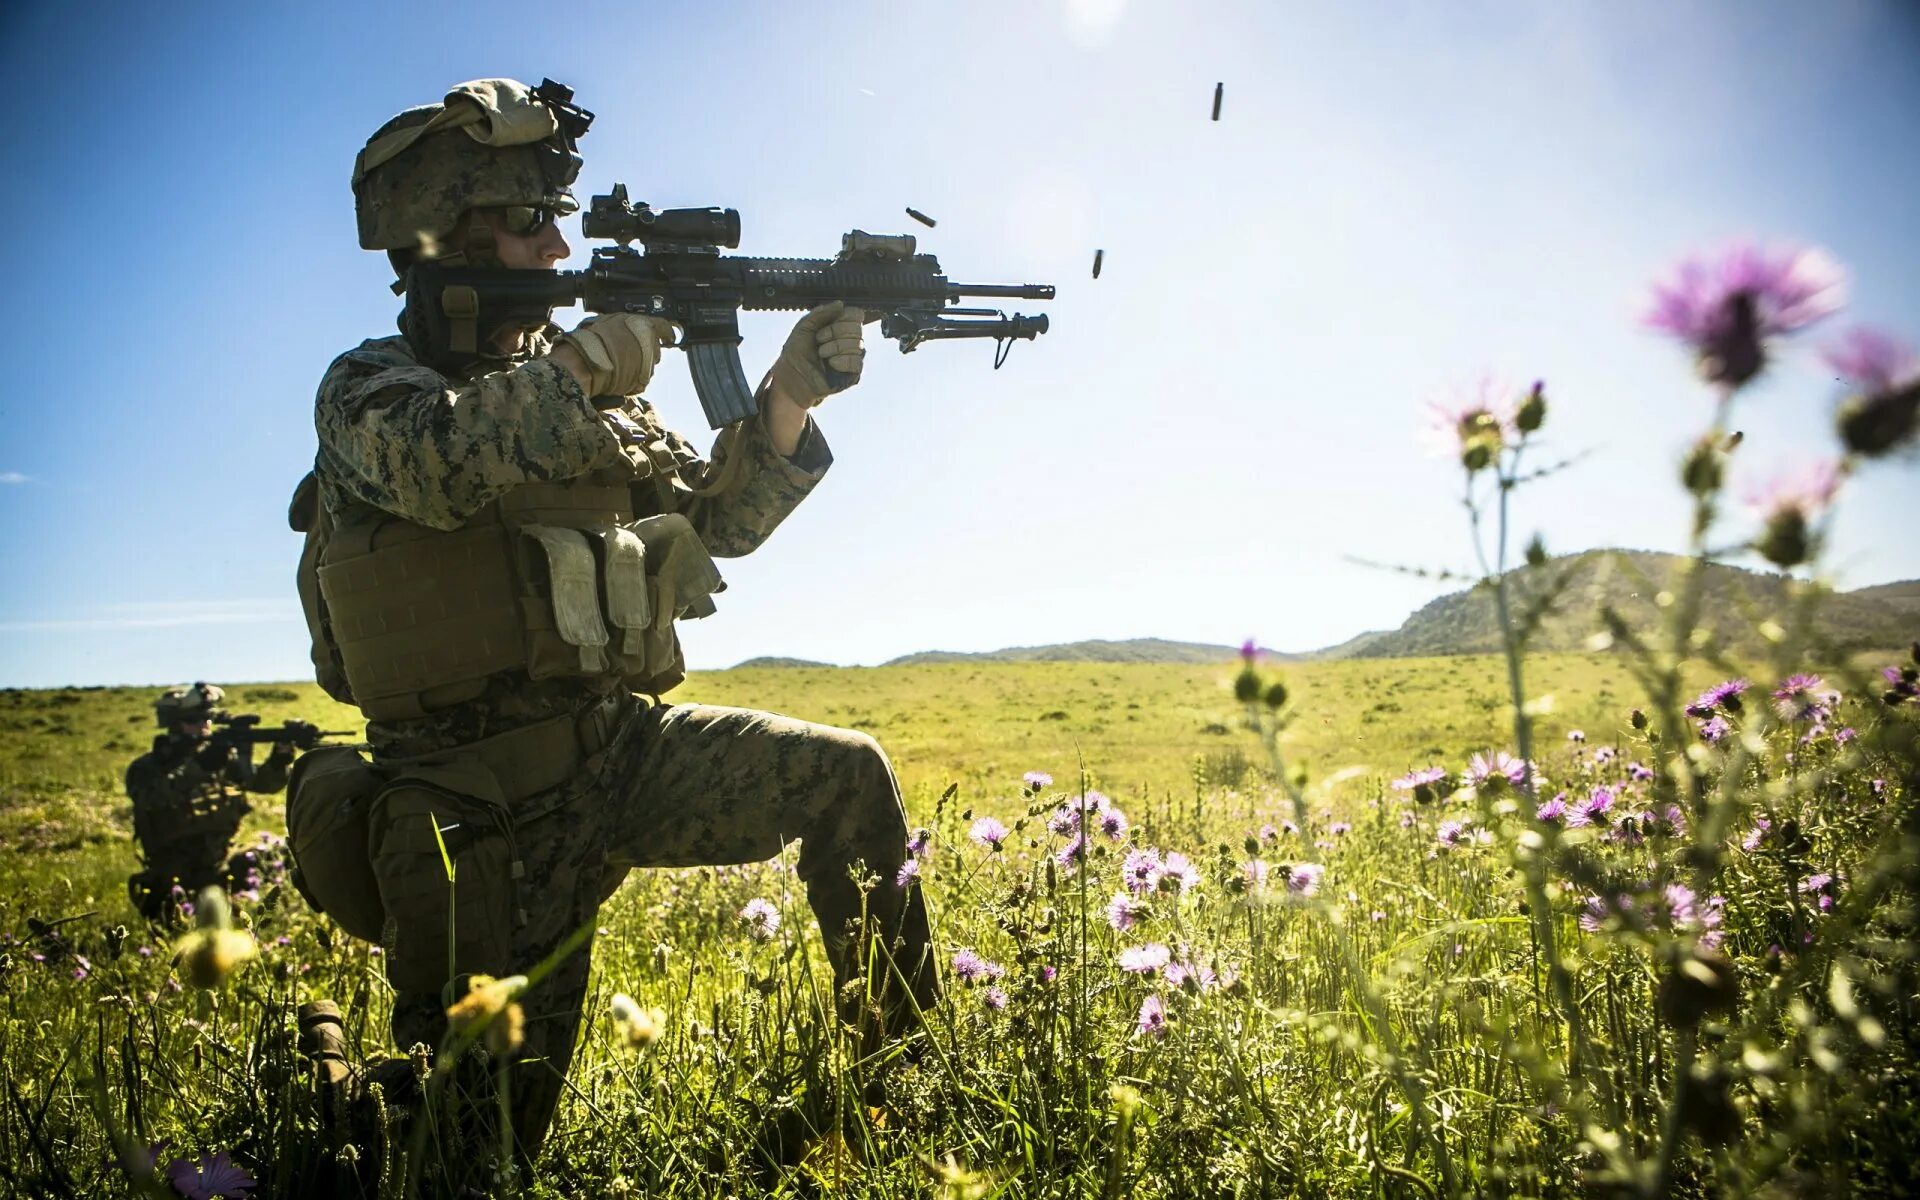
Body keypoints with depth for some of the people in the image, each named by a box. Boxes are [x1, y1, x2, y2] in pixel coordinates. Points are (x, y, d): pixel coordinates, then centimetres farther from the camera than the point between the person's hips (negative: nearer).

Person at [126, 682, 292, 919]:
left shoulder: (222, 757, 5)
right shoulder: (145, 769, -5)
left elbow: (264, 782, -2)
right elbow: (154, 801, -24)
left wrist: (281, 756, -21)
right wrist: (197, 766, -32)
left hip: (221, 873, 5)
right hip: (172, 885, -5)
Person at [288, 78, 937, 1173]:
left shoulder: (585, 388, 13)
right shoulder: (368, 386, -2)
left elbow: (716, 516, 11)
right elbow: (441, 459, -27)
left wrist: (791, 399, -3)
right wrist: (591, 355, -21)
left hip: (619, 745, 5)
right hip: (485, 811, -5)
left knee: (850, 774, -2)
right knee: (493, 1113, -2)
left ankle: (905, 1068, 10)